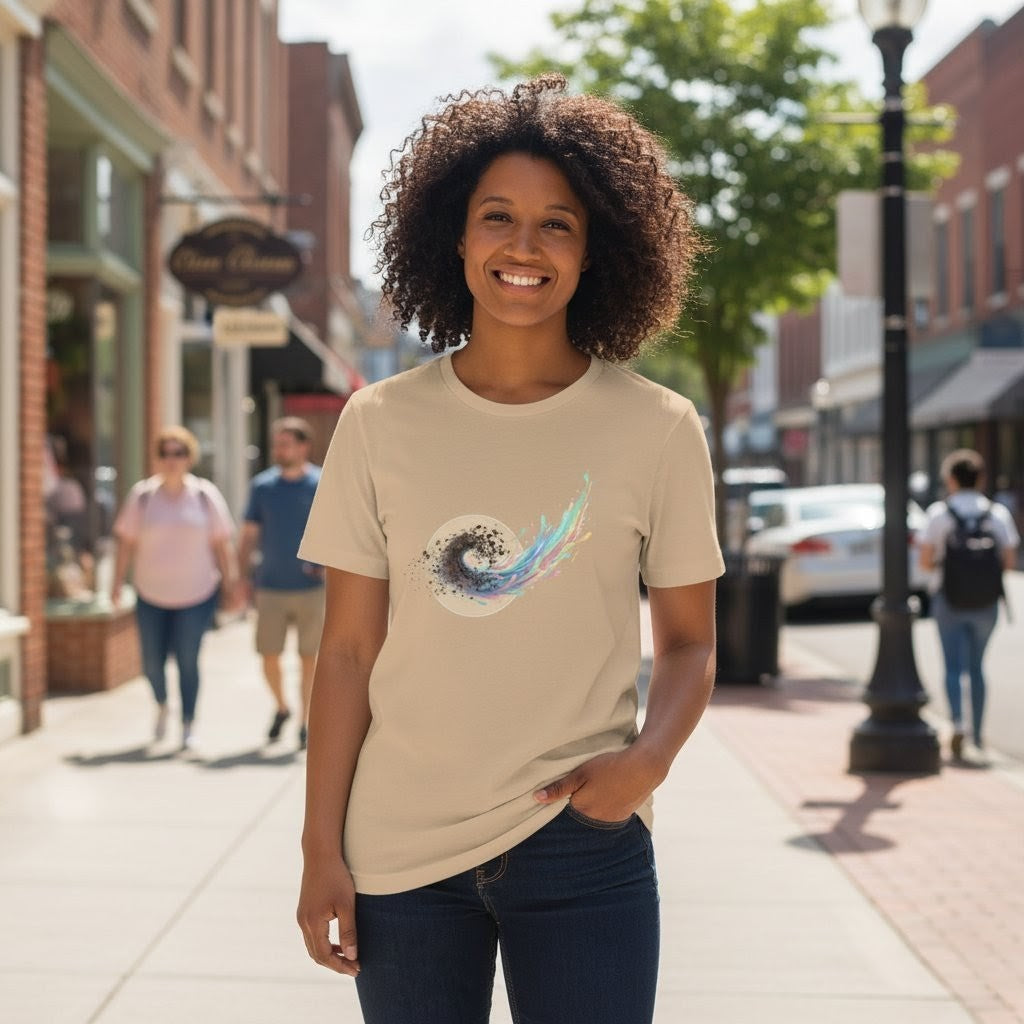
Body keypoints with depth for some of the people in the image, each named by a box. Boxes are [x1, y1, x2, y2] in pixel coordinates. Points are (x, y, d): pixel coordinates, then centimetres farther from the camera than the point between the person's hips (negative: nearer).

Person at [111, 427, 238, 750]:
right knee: (152, 662, 6)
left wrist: (230, 584, 0)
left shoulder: (206, 495, -1)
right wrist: (117, 583, 1)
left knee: (188, 660, -4)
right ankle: (162, 706, 37)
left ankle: (188, 726, 9)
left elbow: (222, 544, 2)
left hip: (197, 593, -1)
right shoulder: (142, 495, 0)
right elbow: (126, 542, 3)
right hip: (151, 594, 1)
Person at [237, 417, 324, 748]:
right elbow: (249, 535, 9)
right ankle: (281, 708, 28)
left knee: (309, 658, 3)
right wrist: (243, 577, 3)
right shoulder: (263, 485, 4)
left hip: (311, 588, -2)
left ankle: (305, 723, 14)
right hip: (271, 588, 2)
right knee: (269, 657, 2)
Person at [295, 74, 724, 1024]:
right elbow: (349, 649, 2)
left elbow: (688, 641, 5)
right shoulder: (380, 423, -1)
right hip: (399, 852, 1)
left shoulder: (659, 430, -3)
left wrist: (647, 759, -15)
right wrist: (322, 849, -1)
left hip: (581, 842, -1)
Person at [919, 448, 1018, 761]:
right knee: (976, 666, 16)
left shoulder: (939, 512, -6)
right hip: (985, 603, 2)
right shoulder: (998, 513, -1)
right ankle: (978, 733, 21)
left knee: (953, 667, 1)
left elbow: (925, 561, -8)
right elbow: (1010, 561, -4)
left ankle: (957, 723, -21)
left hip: (949, 599, -2)